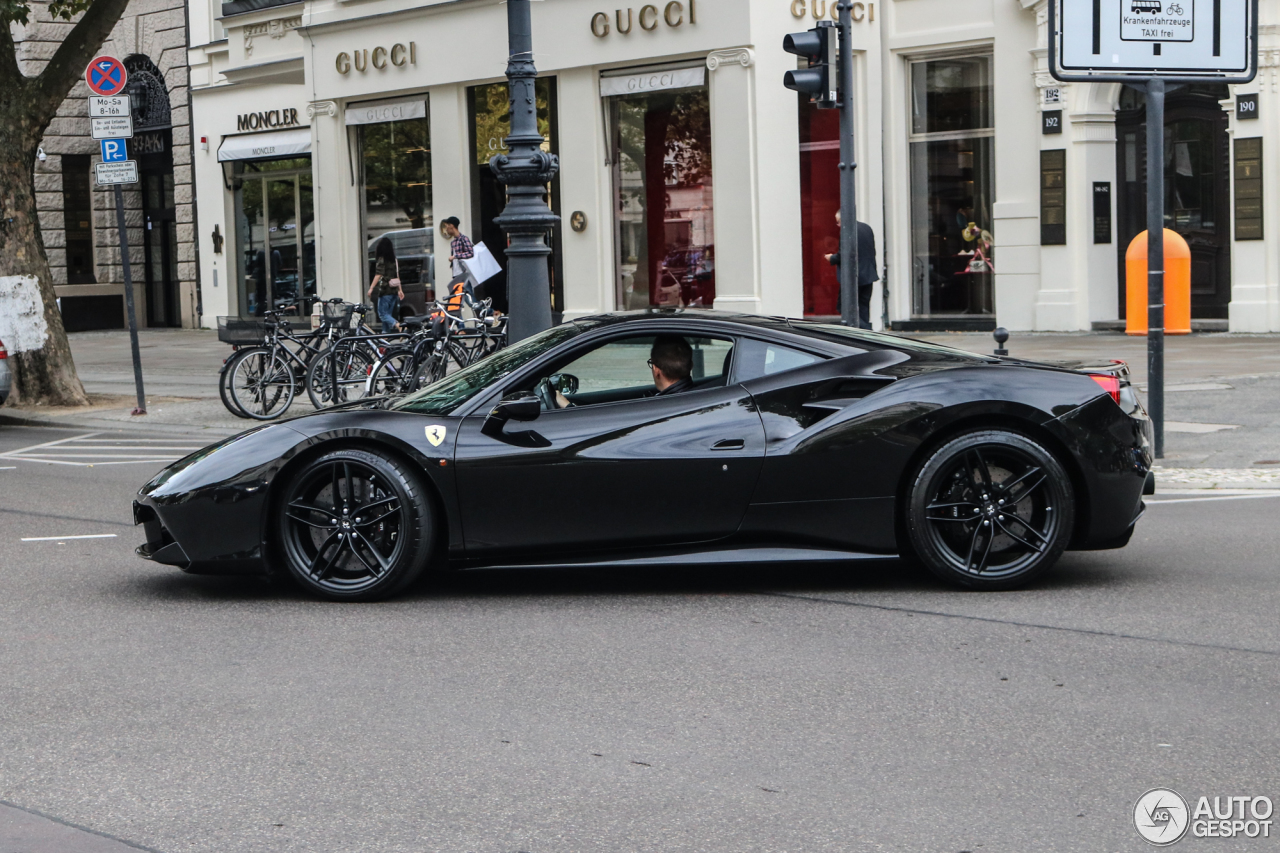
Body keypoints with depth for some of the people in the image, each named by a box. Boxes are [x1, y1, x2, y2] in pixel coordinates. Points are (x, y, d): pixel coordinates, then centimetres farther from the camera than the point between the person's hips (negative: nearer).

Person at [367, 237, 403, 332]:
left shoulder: (381, 260, -10)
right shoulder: (394, 260, 12)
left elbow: (378, 275, -15)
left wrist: (371, 288, -14)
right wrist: (400, 290, 19)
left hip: (385, 291, -7)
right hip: (394, 290, 7)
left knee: (382, 313, -5)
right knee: (388, 314, 14)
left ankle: (398, 326, -26)